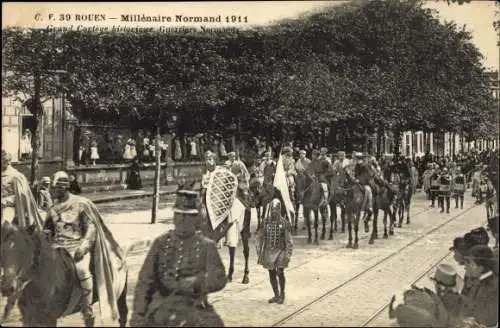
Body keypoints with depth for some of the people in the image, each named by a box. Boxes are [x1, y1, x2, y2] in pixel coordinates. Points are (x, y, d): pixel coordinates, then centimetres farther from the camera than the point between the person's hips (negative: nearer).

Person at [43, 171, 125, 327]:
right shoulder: (53, 209, 11)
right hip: (57, 246, 6)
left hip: (77, 245, -6)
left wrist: (83, 246, -17)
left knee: (82, 269, -28)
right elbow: (47, 230, 22)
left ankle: (87, 311, -19)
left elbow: (91, 227, -5)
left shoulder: (81, 204, -4)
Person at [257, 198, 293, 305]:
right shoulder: (266, 221, 0)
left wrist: (288, 254, -12)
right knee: (271, 273, 8)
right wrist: (259, 249, 6)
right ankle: (276, 295, 23)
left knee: (280, 272, -14)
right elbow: (261, 236, 9)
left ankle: (282, 293, 8)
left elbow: (288, 240, -8)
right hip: (269, 251, 4)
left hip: (280, 251, -3)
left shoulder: (284, 223, -9)